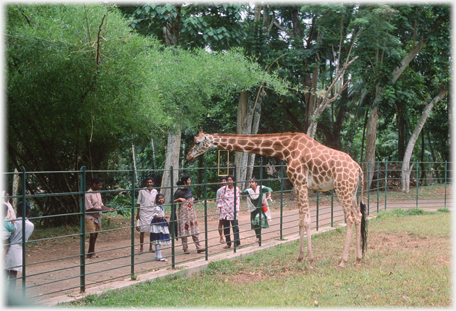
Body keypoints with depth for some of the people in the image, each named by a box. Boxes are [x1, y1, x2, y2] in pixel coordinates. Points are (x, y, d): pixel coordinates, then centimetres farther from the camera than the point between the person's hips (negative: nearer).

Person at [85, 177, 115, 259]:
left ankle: (92, 253, 17)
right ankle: (91, 253, 1)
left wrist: (109, 208, 1)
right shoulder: (88, 194, -16)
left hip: (97, 217, 8)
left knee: (95, 235, 9)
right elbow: (90, 208, -20)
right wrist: (102, 210, -24)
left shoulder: (98, 193, 11)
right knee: (92, 235, -10)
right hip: (90, 217, -8)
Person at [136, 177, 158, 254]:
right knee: (142, 230, -2)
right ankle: (141, 248, 5)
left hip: (152, 212, 3)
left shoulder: (155, 191, 8)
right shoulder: (142, 191, -1)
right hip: (144, 212, -3)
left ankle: (150, 247, 13)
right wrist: (138, 213, -2)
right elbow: (138, 203, 2)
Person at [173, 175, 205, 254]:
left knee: (195, 229, 4)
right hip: (184, 212, -7)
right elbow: (173, 201, -9)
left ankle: (199, 247, 5)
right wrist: (179, 199, -24)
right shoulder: (179, 191, -11)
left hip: (191, 211, 7)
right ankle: (185, 248, 8)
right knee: (184, 230, -1)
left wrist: (193, 200, 6)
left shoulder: (189, 189, 9)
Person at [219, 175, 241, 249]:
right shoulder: (224, 188, 4)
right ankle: (228, 243, 13)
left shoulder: (236, 189, 2)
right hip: (225, 210, 2)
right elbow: (221, 198, 10)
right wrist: (221, 208, 7)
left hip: (233, 210, -2)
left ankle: (237, 242, 7)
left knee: (235, 226, -5)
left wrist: (237, 209, -5)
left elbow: (237, 200, 2)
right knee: (226, 227, 5)